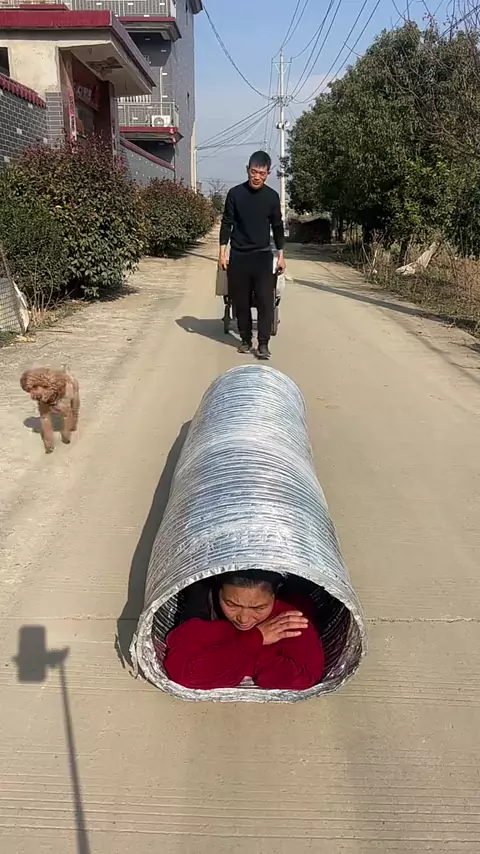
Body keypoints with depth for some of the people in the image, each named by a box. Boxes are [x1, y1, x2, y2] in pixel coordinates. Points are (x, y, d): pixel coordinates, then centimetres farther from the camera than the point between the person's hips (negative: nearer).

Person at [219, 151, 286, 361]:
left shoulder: (272, 196, 3)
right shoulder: (235, 193, -1)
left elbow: (277, 226, 10)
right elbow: (227, 224, 2)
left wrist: (281, 255, 7)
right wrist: (222, 252, -3)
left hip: (262, 255, 0)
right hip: (238, 255, 0)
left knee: (265, 300, -8)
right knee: (241, 301, 5)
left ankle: (263, 343, -4)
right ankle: (245, 339, 18)